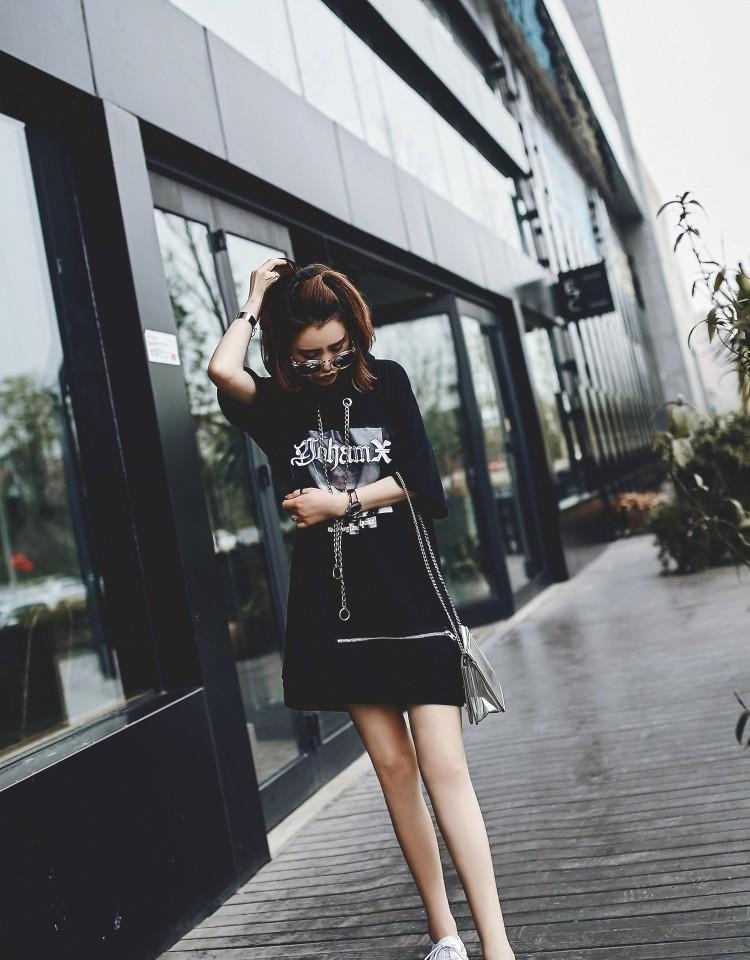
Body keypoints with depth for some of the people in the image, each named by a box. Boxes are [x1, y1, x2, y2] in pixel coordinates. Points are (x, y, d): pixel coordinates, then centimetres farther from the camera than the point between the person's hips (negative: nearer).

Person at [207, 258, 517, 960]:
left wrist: (340, 503, -6)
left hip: (411, 602, -1)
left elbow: (421, 483, -1)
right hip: (337, 611, 2)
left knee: (444, 767, -5)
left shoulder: (386, 381, 3)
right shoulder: (276, 404, 3)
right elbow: (222, 370, -18)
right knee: (393, 767, 8)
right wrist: (255, 302, -4)